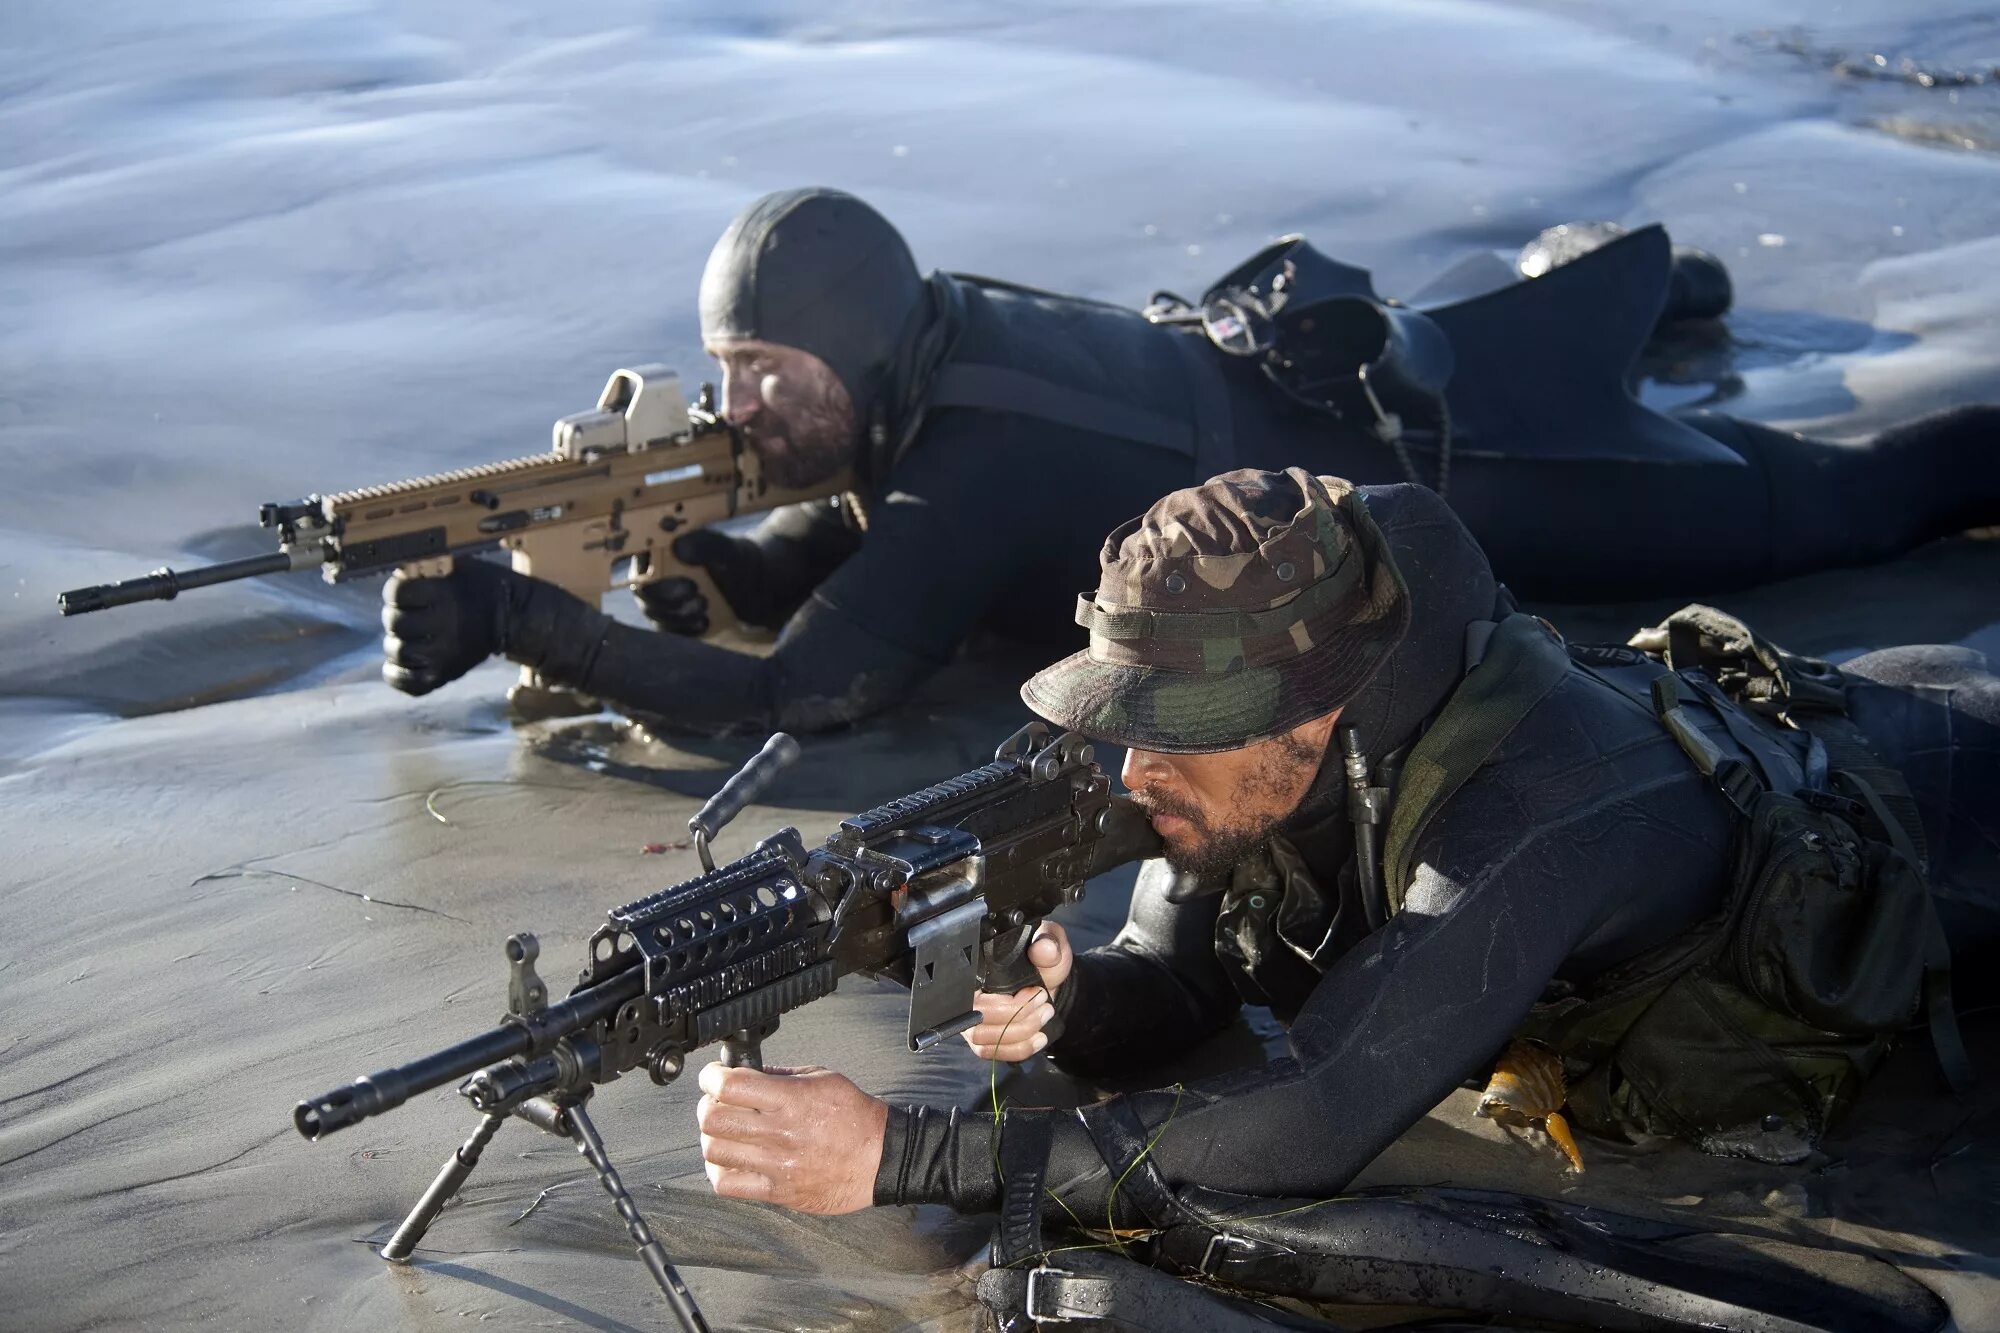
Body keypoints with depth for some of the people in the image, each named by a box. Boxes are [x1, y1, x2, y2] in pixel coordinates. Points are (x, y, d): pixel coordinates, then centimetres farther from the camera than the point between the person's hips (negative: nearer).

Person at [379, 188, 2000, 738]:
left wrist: (514, 619, -43)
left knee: (1816, 497, 8)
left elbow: (795, 692, -43)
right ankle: (1651, 268, 69)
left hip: (1421, 461, -7)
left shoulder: (976, 474, -37)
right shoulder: (922, 340, -14)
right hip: (1308, 349, 7)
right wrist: (727, 561, -23)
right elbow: (849, 538, 0)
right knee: (1550, 342, 41)